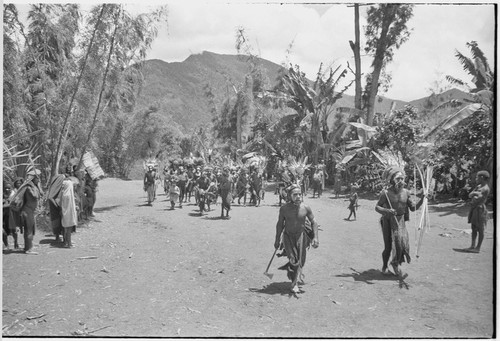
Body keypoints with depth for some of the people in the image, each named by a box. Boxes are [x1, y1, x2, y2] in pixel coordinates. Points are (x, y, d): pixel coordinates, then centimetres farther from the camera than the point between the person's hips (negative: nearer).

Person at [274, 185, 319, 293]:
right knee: (293, 259, -12)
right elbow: (280, 224, 2)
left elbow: (313, 222, 1)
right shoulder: (284, 208, -11)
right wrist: (277, 240, 6)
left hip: (301, 235, 1)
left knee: (300, 261, 0)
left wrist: (315, 237, -7)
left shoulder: (306, 208, -10)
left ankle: (295, 284, 14)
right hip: (288, 236, -1)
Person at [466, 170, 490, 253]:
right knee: (474, 229, 11)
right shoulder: (478, 186, 14)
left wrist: (474, 195, -1)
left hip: (480, 209, -9)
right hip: (474, 209, 9)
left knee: (480, 230, 0)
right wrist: (475, 193, -11)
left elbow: (477, 199, -20)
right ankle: (472, 246, 17)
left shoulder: (486, 189, -15)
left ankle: (478, 248, 5)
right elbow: (470, 195, 7)